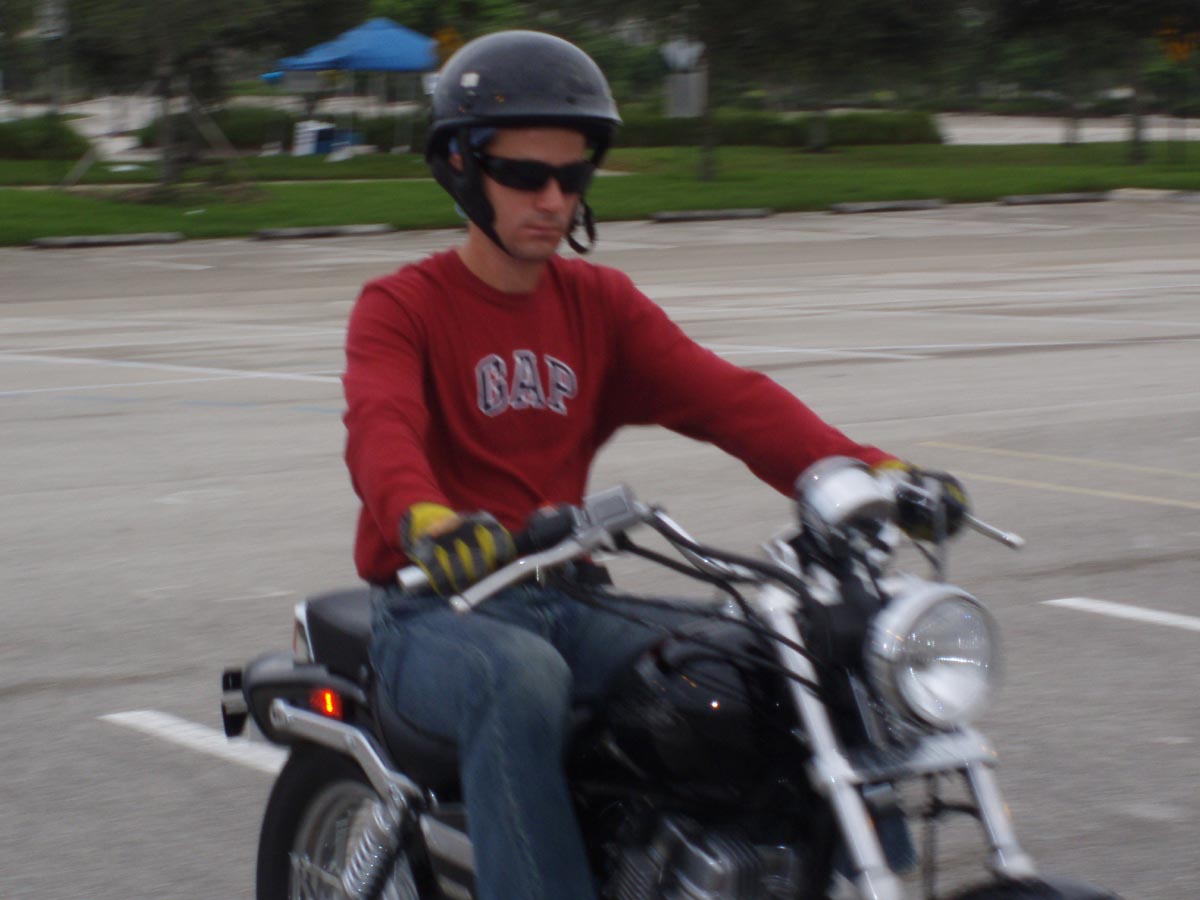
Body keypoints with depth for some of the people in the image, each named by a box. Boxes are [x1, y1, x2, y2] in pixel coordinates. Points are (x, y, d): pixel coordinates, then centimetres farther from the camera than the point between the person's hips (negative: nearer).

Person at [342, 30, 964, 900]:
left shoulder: (601, 303, 12)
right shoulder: (402, 307, -2)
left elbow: (726, 396, -3)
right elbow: (381, 428, -24)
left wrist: (860, 468, -21)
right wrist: (426, 519, -48)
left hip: (565, 599, 5)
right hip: (439, 607, -4)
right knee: (522, 681, -37)